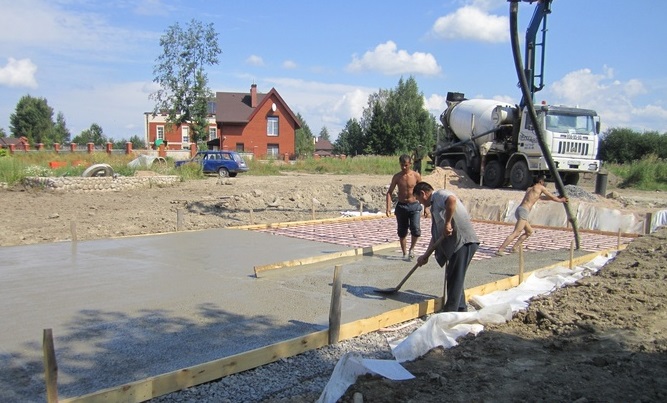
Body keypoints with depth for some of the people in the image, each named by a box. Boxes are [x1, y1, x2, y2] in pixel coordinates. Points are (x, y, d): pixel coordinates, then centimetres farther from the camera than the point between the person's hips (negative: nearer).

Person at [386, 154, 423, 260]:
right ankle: (404, 254, 21)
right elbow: (389, 192, 1)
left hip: (414, 206, -1)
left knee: (416, 230, -16)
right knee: (402, 232, 7)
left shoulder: (416, 175, -3)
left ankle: (412, 249, 9)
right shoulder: (396, 177, -1)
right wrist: (388, 207, -10)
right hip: (401, 206, 1)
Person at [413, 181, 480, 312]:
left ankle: (450, 312, 1)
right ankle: (460, 308, 30)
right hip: (455, 244, 10)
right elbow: (436, 236, 23)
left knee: (455, 278, -5)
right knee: (454, 277, 18)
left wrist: (447, 223, -26)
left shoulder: (440, 194, -5)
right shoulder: (434, 207, 23)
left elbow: (452, 200, -32)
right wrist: (426, 256, 18)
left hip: (463, 241, -10)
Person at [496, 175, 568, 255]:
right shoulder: (540, 187, 7)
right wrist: (560, 200, 33)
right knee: (516, 233, -16)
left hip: (519, 210, 9)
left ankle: (515, 247, 18)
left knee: (529, 231, 23)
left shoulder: (529, 189, 28)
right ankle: (500, 250, -26)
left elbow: (542, 197, 41)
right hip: (523, 211, -9)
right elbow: (552, 197, 15)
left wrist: (557, 198, 44)